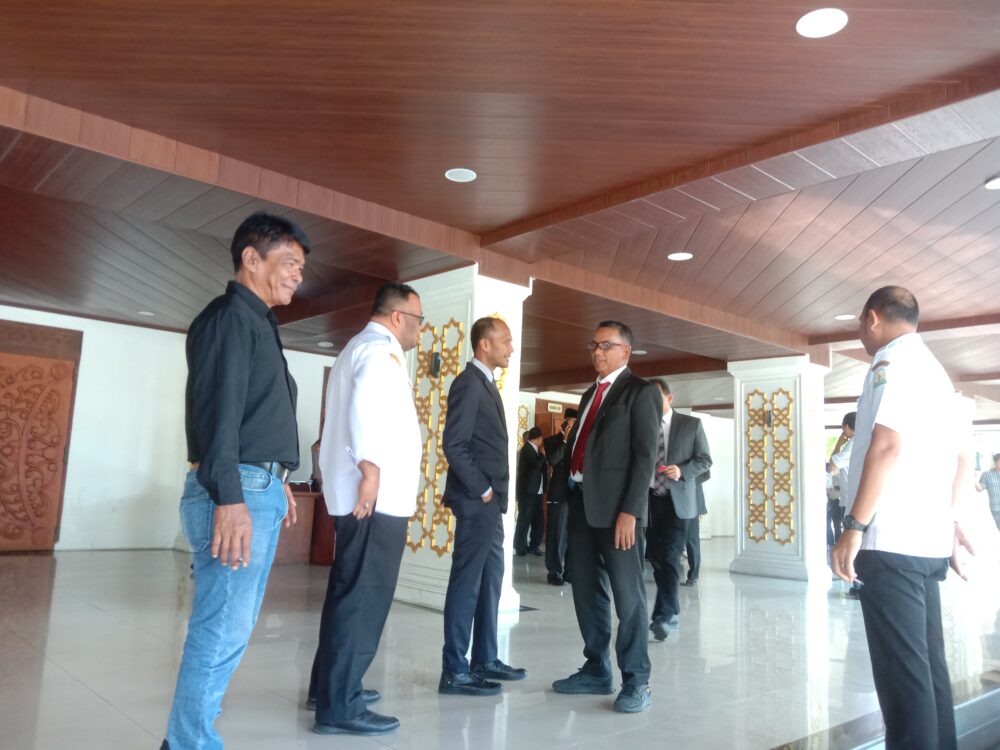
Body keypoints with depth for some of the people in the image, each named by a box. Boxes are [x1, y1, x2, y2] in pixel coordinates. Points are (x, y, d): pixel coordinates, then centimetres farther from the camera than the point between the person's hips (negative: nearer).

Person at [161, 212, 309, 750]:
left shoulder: (258, 323, 21)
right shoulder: (229, 316, -8)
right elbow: (218, 411, -18)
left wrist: (276, 482, 22)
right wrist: (229, 498, -24)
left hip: (261, 489, 10)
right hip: (237, 492, -10)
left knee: (232, 626, 14)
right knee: (223, 629, -5)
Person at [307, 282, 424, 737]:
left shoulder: (360, 347, 24)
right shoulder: (379, 350, -9)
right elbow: (366, 405, -26)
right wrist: (371, 469, -26)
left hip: (359, 494, 11)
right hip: (376, 495, -11)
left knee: (349, 591, 16)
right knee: (364, 596, -8)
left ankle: (331, 686, 26)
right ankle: (339, 706, -2)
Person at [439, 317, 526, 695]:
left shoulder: (487, 384, 18)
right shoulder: (469, 382, -12)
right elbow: (453, 445, -20)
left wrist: (494, 492, 12)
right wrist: (482, 490, -15)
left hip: (490, 502, 10)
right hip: (475, 501, -10)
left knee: (489, 581, 15)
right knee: (467, 583, -4)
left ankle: (485, 660, 25)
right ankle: (455, 671, 4)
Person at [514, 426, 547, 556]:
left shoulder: (533, 450, 15)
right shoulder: (527, 449, -11)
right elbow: (535, 464, -26)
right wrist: (542, 454, -12)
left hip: (536, 491, 9)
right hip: (527, 491, -9)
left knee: (539, 519, 10)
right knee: (524, 520, -3)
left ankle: (533, 546, 17)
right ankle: (519, 548, 4)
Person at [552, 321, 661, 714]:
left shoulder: (641, 392, -3)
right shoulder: (591, 394, 20)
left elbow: (645, 456, -11)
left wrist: (630, 510, -19)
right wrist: (571, 496, 9)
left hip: (616, 505, -7)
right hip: (582, 501, 8)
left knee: (627, 595, 0)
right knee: (586, 590, 13)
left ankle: (636, 681, 11)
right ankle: (597, 670, 25)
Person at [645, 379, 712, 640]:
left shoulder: (691, 424, 2)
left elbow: (705, 460, 1)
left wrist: (682, 471, -17)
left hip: (677, 501, -3)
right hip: (649, 499, 3)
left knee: (669, 557, -14)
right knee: (656, 557, 8)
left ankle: (663, 615, -10)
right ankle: (672, 613, 22)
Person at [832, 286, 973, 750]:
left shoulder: (893, 360, -8)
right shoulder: (933, 368, 20)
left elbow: (888, 446, -20)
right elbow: (960, 459, 23)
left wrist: (854, 526, -19)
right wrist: (946, 520, 29)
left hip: (892, 540, -9)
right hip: (928, 540, 9)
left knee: (901, 667, -6)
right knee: (926, 661, 14)